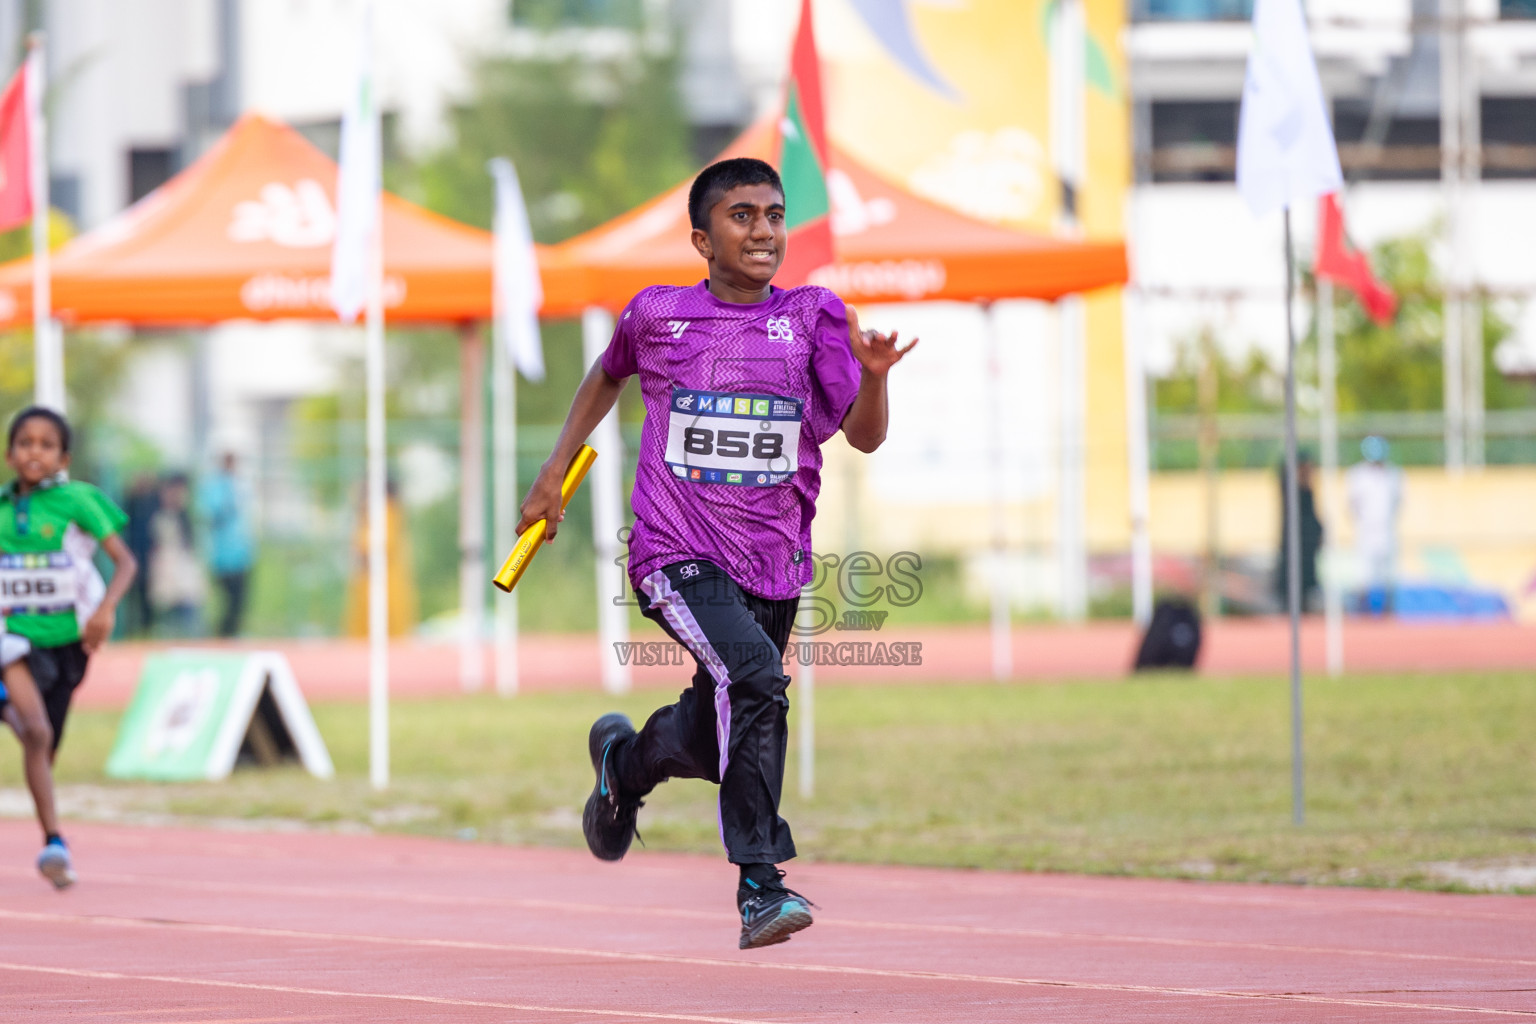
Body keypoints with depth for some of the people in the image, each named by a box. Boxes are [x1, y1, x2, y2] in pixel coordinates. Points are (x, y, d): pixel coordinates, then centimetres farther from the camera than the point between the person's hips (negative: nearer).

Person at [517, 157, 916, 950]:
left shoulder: (814, 317, 2)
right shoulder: (657, 314, 1)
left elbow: (864, 436, -5)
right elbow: (608, 376, 23)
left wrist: (872, 375, -25)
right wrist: (555, 470, 19)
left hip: (773, 567, 3)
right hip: (677, 557, -3)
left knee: (713, 744, 13)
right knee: (754, 675, -29)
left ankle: (627, 758, 50)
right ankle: (760, 885, -27)